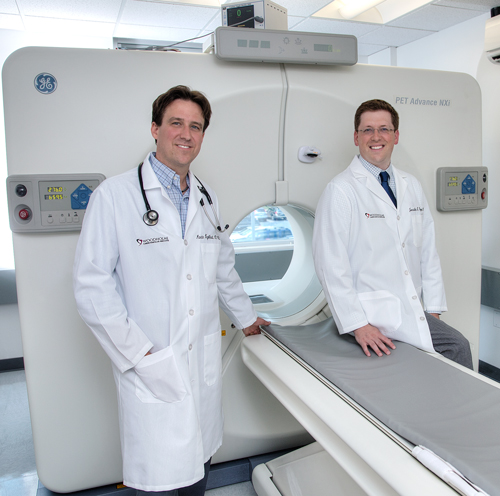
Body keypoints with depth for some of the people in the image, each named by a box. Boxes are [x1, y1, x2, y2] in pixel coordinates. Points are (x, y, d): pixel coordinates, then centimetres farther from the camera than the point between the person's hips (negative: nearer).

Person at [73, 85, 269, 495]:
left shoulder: (206, 199, 10)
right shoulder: (114, 195, -9)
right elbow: (92, 285, -11)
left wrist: (246, 317, 27)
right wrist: (137, 353, -13)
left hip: (204, 361, 5)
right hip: (152, 368, -5)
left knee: (199, 462, 17)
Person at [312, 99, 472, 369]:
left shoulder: (411, 186, 13)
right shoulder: (340, 191, -9)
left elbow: (428, 251, 14)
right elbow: (330, 265, -13)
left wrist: (433, 310, 8)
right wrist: (357, 324, -17)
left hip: (413, 310, 6)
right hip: (372, 315, -6)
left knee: (458, 346, -15)